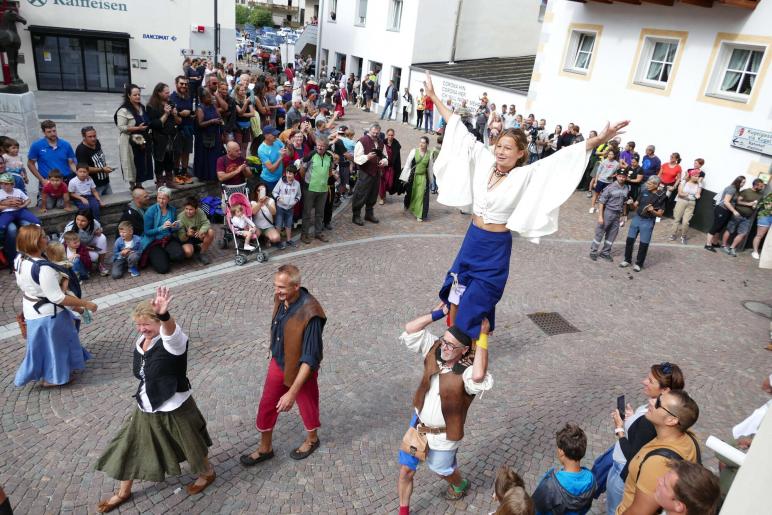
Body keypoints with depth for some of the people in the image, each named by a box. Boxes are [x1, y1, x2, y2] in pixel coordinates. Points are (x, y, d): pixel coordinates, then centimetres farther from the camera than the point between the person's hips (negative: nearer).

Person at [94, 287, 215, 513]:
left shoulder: (172, 340, -26)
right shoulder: (141, 341, -2)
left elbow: (171, 331, -54)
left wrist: (164, 314, -75)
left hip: (174, 410, -7)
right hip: (145, 409, 7)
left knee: (192, 446, 15)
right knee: (130, 449, 18)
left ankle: (207, 473, 44)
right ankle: (123, 492, 42)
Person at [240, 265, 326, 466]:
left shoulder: (310, 314, -36)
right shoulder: (281, 298, -14)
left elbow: (310, 358, -32)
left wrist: (292, 392, -32)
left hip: (300, 369, -6)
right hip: (278, 363, 6)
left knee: (307, 406, 20)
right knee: (266, 405, 18)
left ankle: (312, 440, 50)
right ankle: (265, 448, 42)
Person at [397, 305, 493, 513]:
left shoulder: (468, 371, -30)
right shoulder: (435, 350, -14)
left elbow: (478, 376, -56)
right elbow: (410, 330, -17)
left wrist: (483, 337, -50)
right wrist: (437, 313, -23)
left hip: (444, 434, -4)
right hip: (418, 423, 4)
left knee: (440, 468, 24)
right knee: (406, 469, 13)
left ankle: (461, 484, 60)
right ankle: (403, 510, 38)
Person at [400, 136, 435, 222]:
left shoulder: (430, 154, -2)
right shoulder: (414, 151, -7)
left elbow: (430, 168, 6)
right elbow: (407, 164, -5)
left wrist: (430, 179, 10)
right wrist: (404, 177, -6)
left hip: (423, 177, 1)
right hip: (413, 176, 0)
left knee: (421, 196, 1)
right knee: (412, 194, 13)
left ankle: (419, 215, 11)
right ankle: (411, 208, 40)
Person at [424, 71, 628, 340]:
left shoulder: (524, 176, -13)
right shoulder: (485, 162, -3)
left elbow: (560, 159, -21)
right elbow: (461, 132, 0)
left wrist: (598, 140, -32)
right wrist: (434, 97, 4)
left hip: (495, 247, -4)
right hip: (472, 239, 4)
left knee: (476, 302, 5)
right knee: (456, 291, 14)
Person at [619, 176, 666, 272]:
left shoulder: (661, 196, -10)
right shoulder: (644, 192, 0)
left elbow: (660, 214, -8)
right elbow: (636, 205, 7)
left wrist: (652, 211, -26)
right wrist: (632, 204, -15)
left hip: (648, 222, -4)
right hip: (637, 218, 4)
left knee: (644, 244, 3)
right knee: (630, 240, 7)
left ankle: (638, 263, 18)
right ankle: (627, 260, 23)